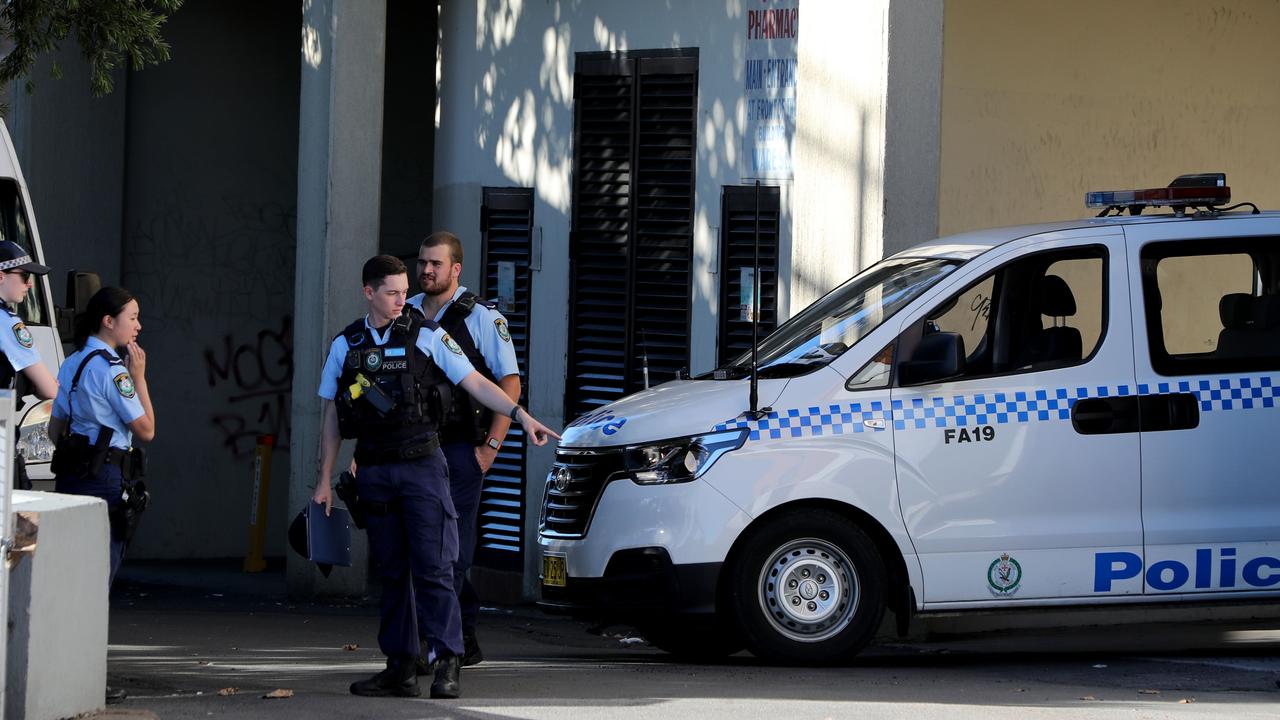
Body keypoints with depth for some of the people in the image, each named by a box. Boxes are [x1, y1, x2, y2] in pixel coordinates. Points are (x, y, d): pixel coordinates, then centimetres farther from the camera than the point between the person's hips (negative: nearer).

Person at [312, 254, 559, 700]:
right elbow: (331, 416, 13)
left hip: (421, 464, -3)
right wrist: (325, 480, 10)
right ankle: (400, 667, 9)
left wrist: (521, 416, -15)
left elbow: (475, 383, -3)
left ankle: (446, 665, -10)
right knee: (392, 573, 6)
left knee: (433, 568, -9)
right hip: (374, 471, 3)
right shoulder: (345, 346, 8)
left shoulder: (426, 336, 0)